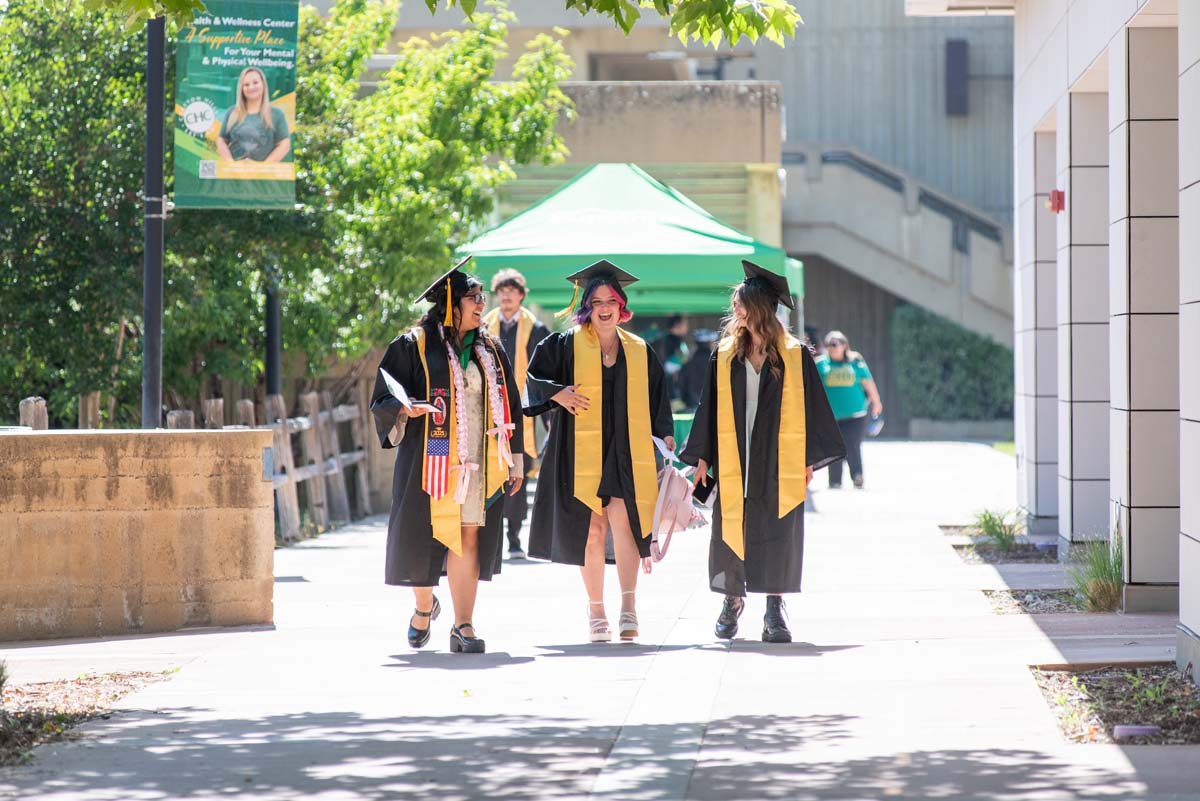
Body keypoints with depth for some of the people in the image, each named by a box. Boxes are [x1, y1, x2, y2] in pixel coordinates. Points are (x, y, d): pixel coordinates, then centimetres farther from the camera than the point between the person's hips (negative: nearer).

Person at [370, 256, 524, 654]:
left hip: (476, 462, 3)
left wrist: (516, 460, 13)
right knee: (423, 538, 3)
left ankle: (463, 627, -4)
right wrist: (405, 410, -23)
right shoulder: (414, 346, 0)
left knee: (468, 539, -5)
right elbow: (383, 399, -1)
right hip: (430, 458, -3)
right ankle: (424, 606, 30)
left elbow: (509, 406, 17)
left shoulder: (490, 349, 14)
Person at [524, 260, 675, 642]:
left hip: (627, 453, 1)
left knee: (622, 520, -17)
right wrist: (557, 393, -12)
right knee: (591, 530, 1)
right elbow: (535, 378, 7)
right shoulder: (566, 346, 5)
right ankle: (596, 612, 11)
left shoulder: (640, 352, 11)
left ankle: (628, 605, -18)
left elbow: (656, 400, 15)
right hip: (582, 451, 0)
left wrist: (665, 435, 2)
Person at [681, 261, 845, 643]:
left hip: (779, 463, -2)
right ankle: (732, 601, 21)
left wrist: (809, 459, -2)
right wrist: (703, 457, 4)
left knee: (778, 534, -3)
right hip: (733, 460, 2)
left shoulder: (794, 356, 2)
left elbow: (811, 408, 3)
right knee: (730, 532, 3)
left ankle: (774, 611, 1)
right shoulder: (725, 357, 8)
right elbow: (711, 408, 9)